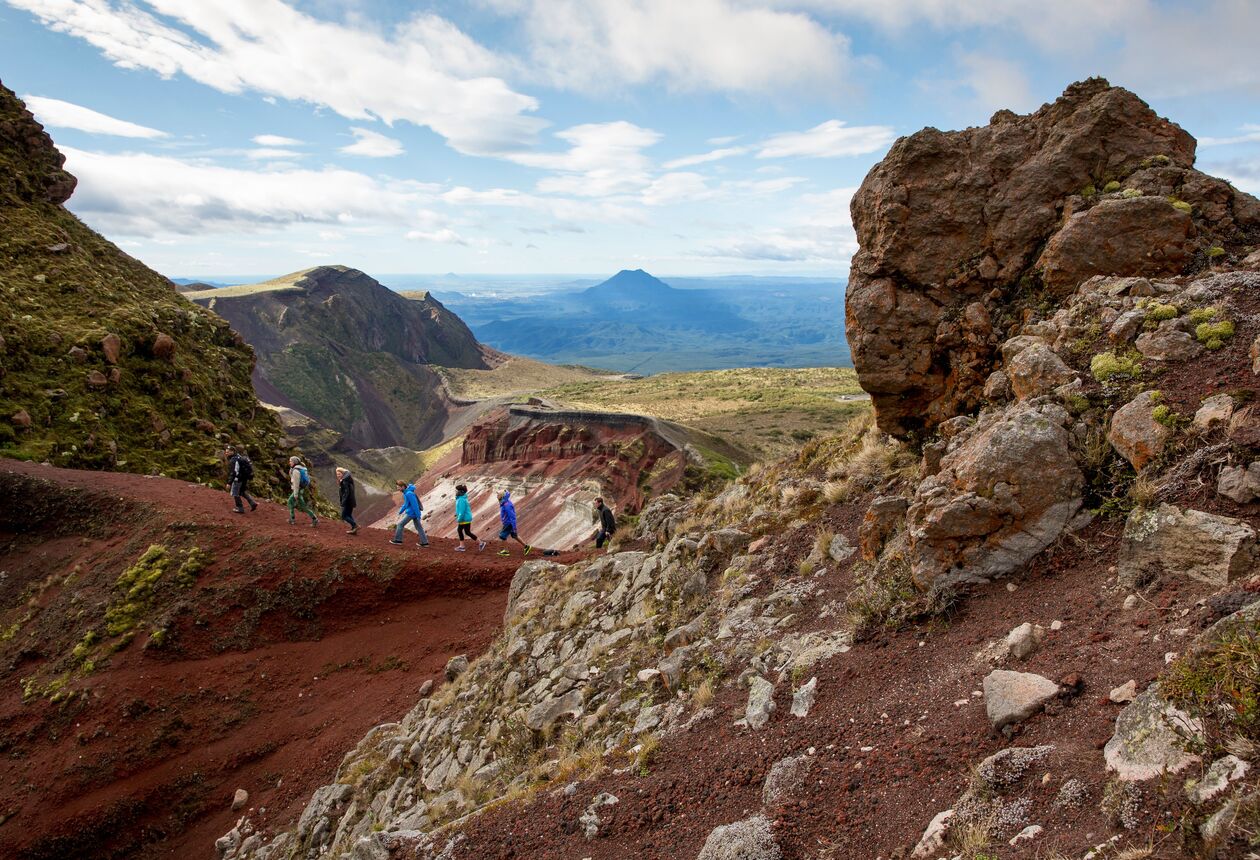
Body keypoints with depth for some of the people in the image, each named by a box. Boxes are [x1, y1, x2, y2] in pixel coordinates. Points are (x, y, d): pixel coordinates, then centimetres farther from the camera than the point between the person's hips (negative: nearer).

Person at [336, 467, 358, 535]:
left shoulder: (345, 481, -17)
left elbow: (346, 492, -23)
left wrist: (343, 502, -25)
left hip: (347, 501, -10)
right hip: (350, 501, 10)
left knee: (344, 516, -6)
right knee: (349, 515, 15)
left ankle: (355, 526, -12)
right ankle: (353, 529, 14)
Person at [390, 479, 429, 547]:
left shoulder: (409, 494, -23)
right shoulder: (406, 492, 8)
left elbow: (415, 505, -23)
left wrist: (418, 516, -21)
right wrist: (400, 511, 27)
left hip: (411, 513, -9)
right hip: (412, 513, 9)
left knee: (400, 524, 2)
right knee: (418, 527, 11)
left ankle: (398, 540, 11)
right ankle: (424, 542, 14)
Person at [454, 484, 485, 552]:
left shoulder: (461, 500, -23)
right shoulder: (460, 498, 9)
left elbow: (462, 511, -25)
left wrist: (458, 520, -20)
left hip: (465, 519, -10)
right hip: (464, 519, 10)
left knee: (467, 532, -3)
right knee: (459, 530, 14)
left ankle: (481, 543, 3)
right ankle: (461, 546, 18)